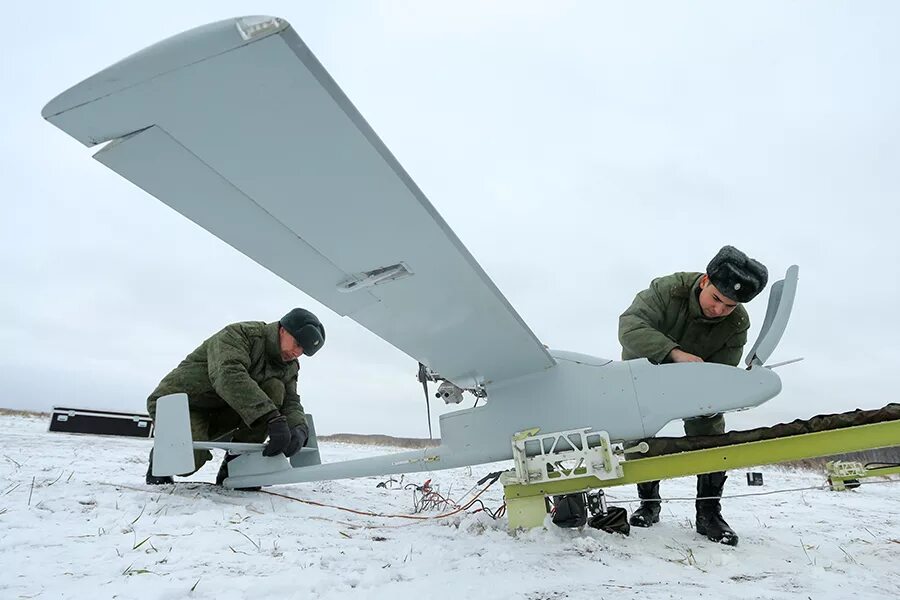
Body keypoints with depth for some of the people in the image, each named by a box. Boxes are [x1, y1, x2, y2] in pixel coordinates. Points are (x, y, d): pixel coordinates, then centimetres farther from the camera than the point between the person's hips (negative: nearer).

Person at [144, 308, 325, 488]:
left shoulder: (288, 368, 1)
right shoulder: (239, 334, -22)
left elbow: (291, 403, -8)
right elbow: (228, 376, -39)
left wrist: (299, 430, -34)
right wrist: (273, 419, -49)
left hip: (220, 416, 6)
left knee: (275, 389, -19)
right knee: (189, 460, -33)